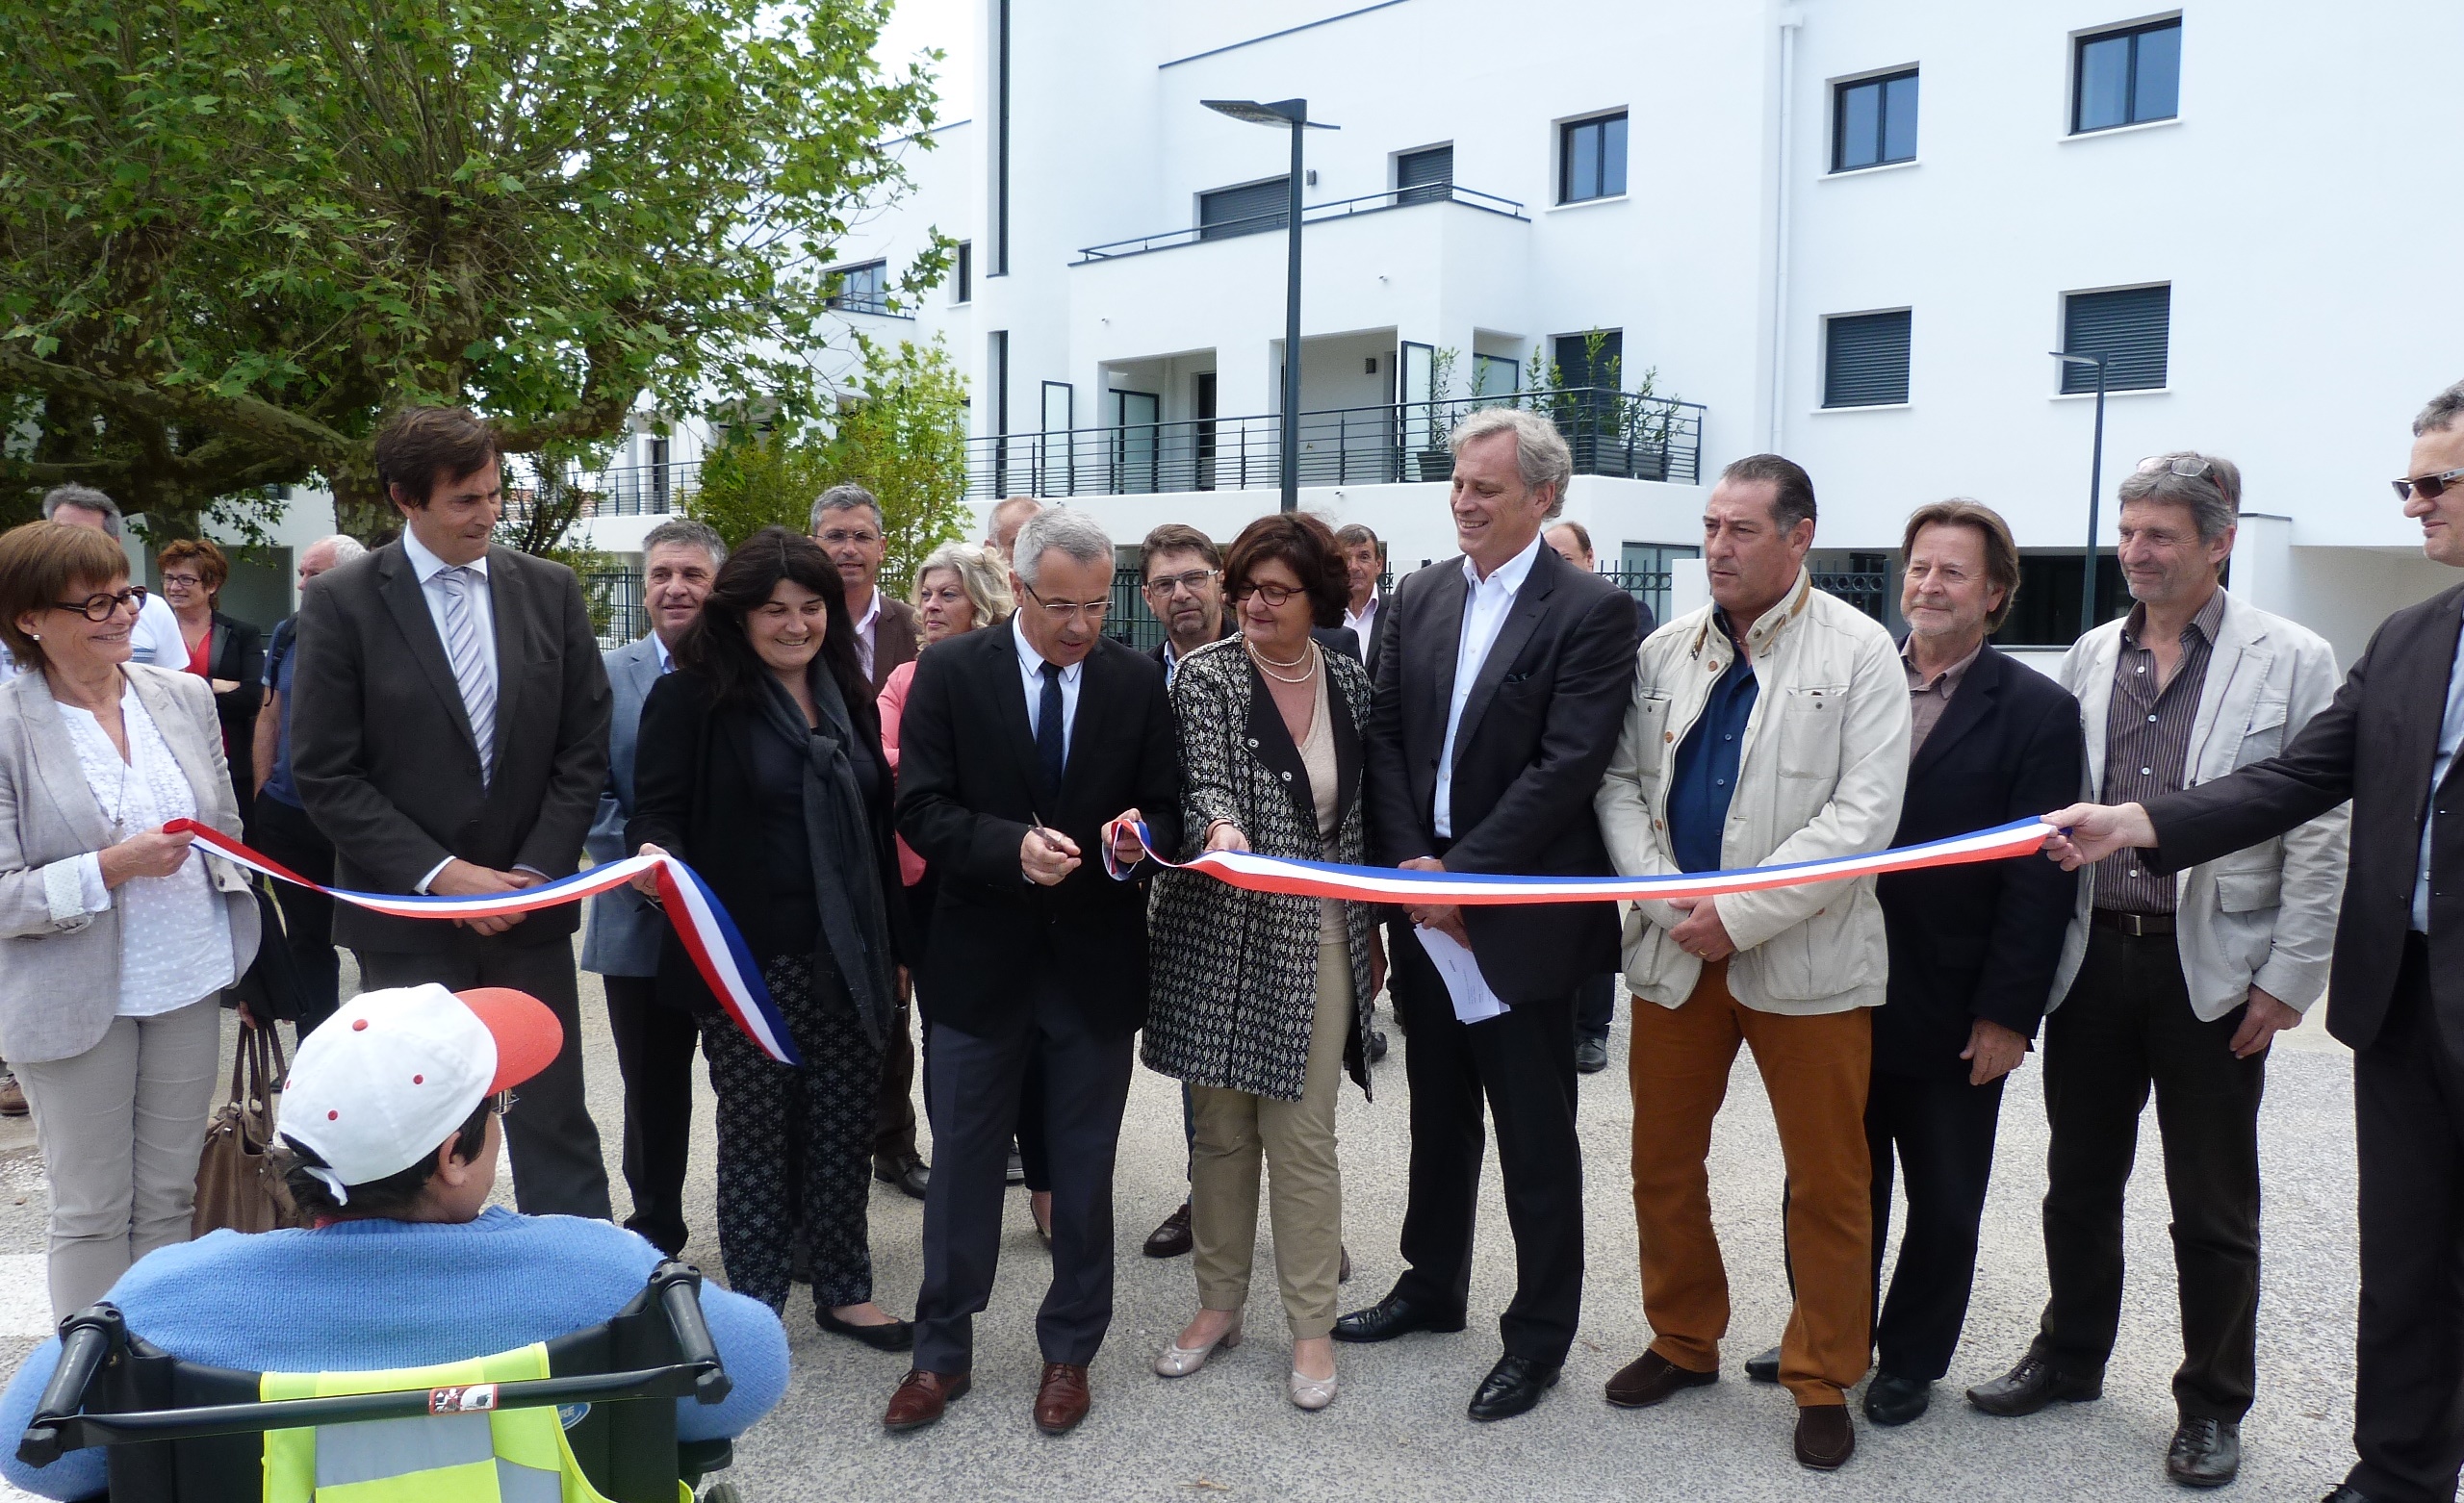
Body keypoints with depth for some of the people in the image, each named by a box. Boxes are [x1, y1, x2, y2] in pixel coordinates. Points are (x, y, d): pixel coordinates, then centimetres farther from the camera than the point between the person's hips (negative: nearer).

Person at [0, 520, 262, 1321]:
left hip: (189, 984, 4)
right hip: (75, 1001, -4)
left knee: (170, 1198, 14)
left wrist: (240, 955, 11)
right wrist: (112, 868, -23)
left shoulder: (184, 695, 3)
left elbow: (226, 832, 13)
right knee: (92, 1213, 8)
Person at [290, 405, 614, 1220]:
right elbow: (325, 775, -7)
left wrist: (535, 871, -7)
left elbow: (584, 749, 4)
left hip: (530, 906, 2)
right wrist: (439, 873, -14)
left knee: (556, 1123, 7)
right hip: (407, 915, -2)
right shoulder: (340, 601, -4)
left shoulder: (550, 590, 4)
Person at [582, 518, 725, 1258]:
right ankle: (655, 1230, 31)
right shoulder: (607, 675, 4)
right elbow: (589, 793, 1)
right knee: (652, 1091, 14)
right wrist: (640, 862, -14)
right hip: (643, 920, 2)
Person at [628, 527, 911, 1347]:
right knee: (755, 1133, 5)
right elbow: (657, 815, -6)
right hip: (748, 963, -5)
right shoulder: (692, 697, -4)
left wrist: (895, 945, 14)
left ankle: (844, 1293, 25)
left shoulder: (847, 696, 12)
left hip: (846, 961, 5)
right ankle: (755, 1308, 19)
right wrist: (657, 858, -29)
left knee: (845, 1128, 10)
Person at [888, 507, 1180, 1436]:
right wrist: (1012, 846, -26)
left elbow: (1166, 810, 3)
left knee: (1084, 1171, 13)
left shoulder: (1137, 683, -1)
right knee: (963, 1164, 11)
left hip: (1097, 965, 1)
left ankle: (1070, 1351, 30)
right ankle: (942, 1353, 28)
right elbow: (921, 809, -10)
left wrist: (1142, 837, -20)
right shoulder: (950, 672, -5)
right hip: (981, 959, -1)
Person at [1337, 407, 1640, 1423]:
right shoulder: (1419, 601, 8)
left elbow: (1567, 766, -17)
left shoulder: (1591, 612, -9)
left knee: (1535, 1133, 6)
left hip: (1523, 913, -5)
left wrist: (1461, 872, -18)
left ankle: (1539, 1335, 21)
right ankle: (1432, 1288, 36)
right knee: (1439, 1112, 19)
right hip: (1426, 902, 6)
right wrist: (1411, 863, -7)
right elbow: (1385, 738, 6)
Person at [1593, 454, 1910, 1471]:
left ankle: (1823, 1381, 25)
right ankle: (1683, 1341, 34)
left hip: (1804, 957, -4)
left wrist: (1739, 916, -18)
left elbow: (1864, 813, -13)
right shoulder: (1665, 651, 6)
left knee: (1826, 1184, 7)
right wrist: (1667, 902, -10)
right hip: (1673, 947, 4)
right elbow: (1622, 784, 5)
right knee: (1663, 1160, 14)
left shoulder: (1857, 651, -6)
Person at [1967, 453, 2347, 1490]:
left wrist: (2289, 979, -9)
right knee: (2080, 1181, 16)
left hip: (2212, 968, -3)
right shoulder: (2091, 657, 6)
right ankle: (2070, 1356, 34)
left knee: (2213, 1210, 9)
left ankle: (2212, 1406, 26)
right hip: (2094, 956, 4)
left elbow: (2321, 834, -6)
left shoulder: (2291, 662, -5)